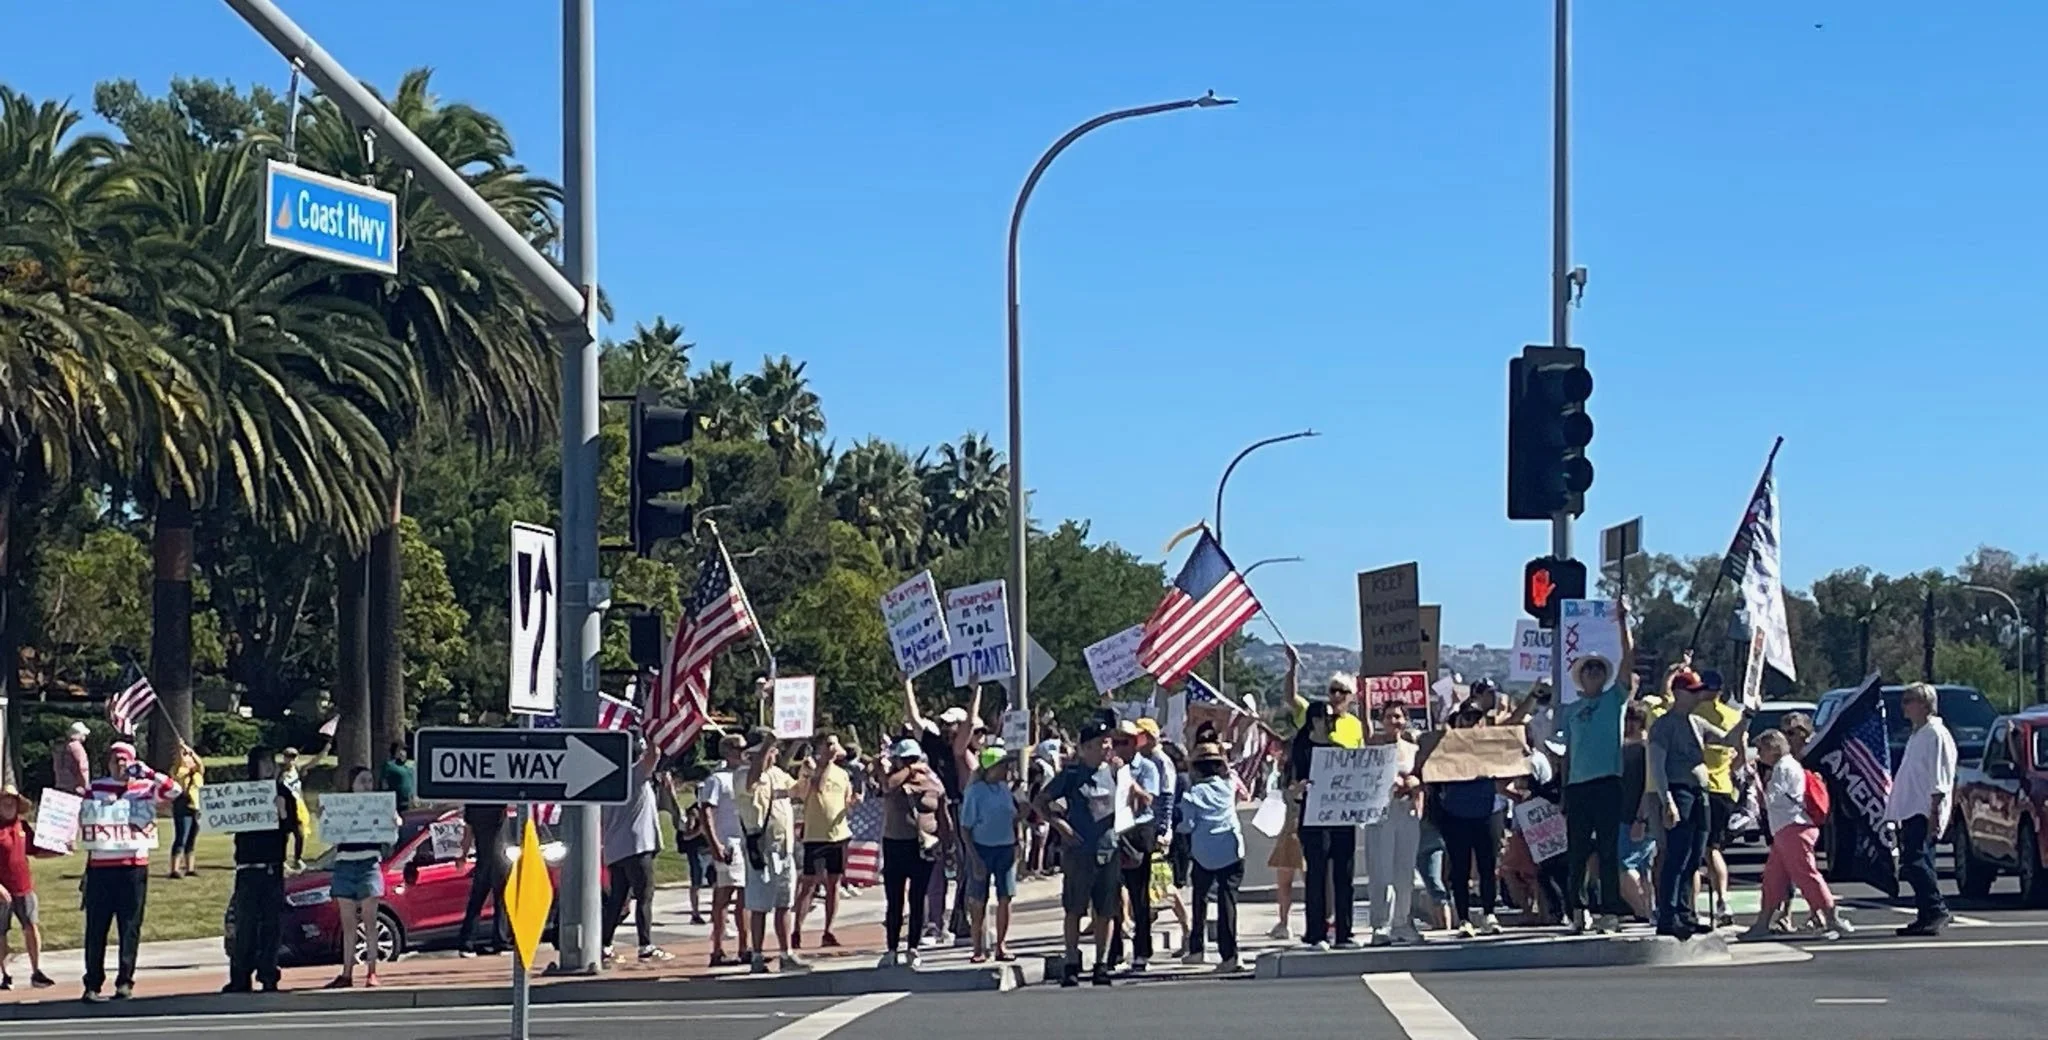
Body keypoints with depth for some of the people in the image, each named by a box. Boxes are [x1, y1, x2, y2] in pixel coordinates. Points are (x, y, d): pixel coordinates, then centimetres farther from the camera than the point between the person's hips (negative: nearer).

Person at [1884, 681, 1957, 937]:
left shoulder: (1936, 734, -10)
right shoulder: (1918, 735, 21)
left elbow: (1940, 781, -16)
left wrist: (1934, 813, -22)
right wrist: (1897, 812, 20)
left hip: (1924, 813, -10)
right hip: (1911, 811, 10)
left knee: (1915, 860, -18)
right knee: (1916, 863, 9)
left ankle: (1936, 910, -16)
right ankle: (1928, 916, 12)